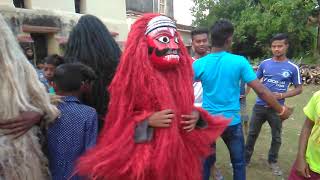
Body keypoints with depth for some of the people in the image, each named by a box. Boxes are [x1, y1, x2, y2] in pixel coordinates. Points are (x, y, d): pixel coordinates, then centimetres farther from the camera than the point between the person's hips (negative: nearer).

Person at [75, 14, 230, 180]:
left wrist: (196, 116, -7)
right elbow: (118, 123, -10)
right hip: (145, 159, -4)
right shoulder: (132, 78, -13)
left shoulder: (181, 76, 1)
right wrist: (147, 121, -23)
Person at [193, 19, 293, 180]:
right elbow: (261, 91, -10)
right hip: (232, 122, -1)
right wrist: (281, 110, 4)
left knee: (205, 163, 18)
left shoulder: (199, 64, -9)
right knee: (238, 163, 20)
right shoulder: (239, 62, -11)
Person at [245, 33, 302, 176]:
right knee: (252, 133, 11)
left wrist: (282, 95, -15)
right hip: (260, 105, 1)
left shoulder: (293, 68, -5)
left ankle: (273, 161, 36)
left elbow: (299, 88, 0)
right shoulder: (264, 63, 0)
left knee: (276, 137, 14)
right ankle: (246, 158, 28)